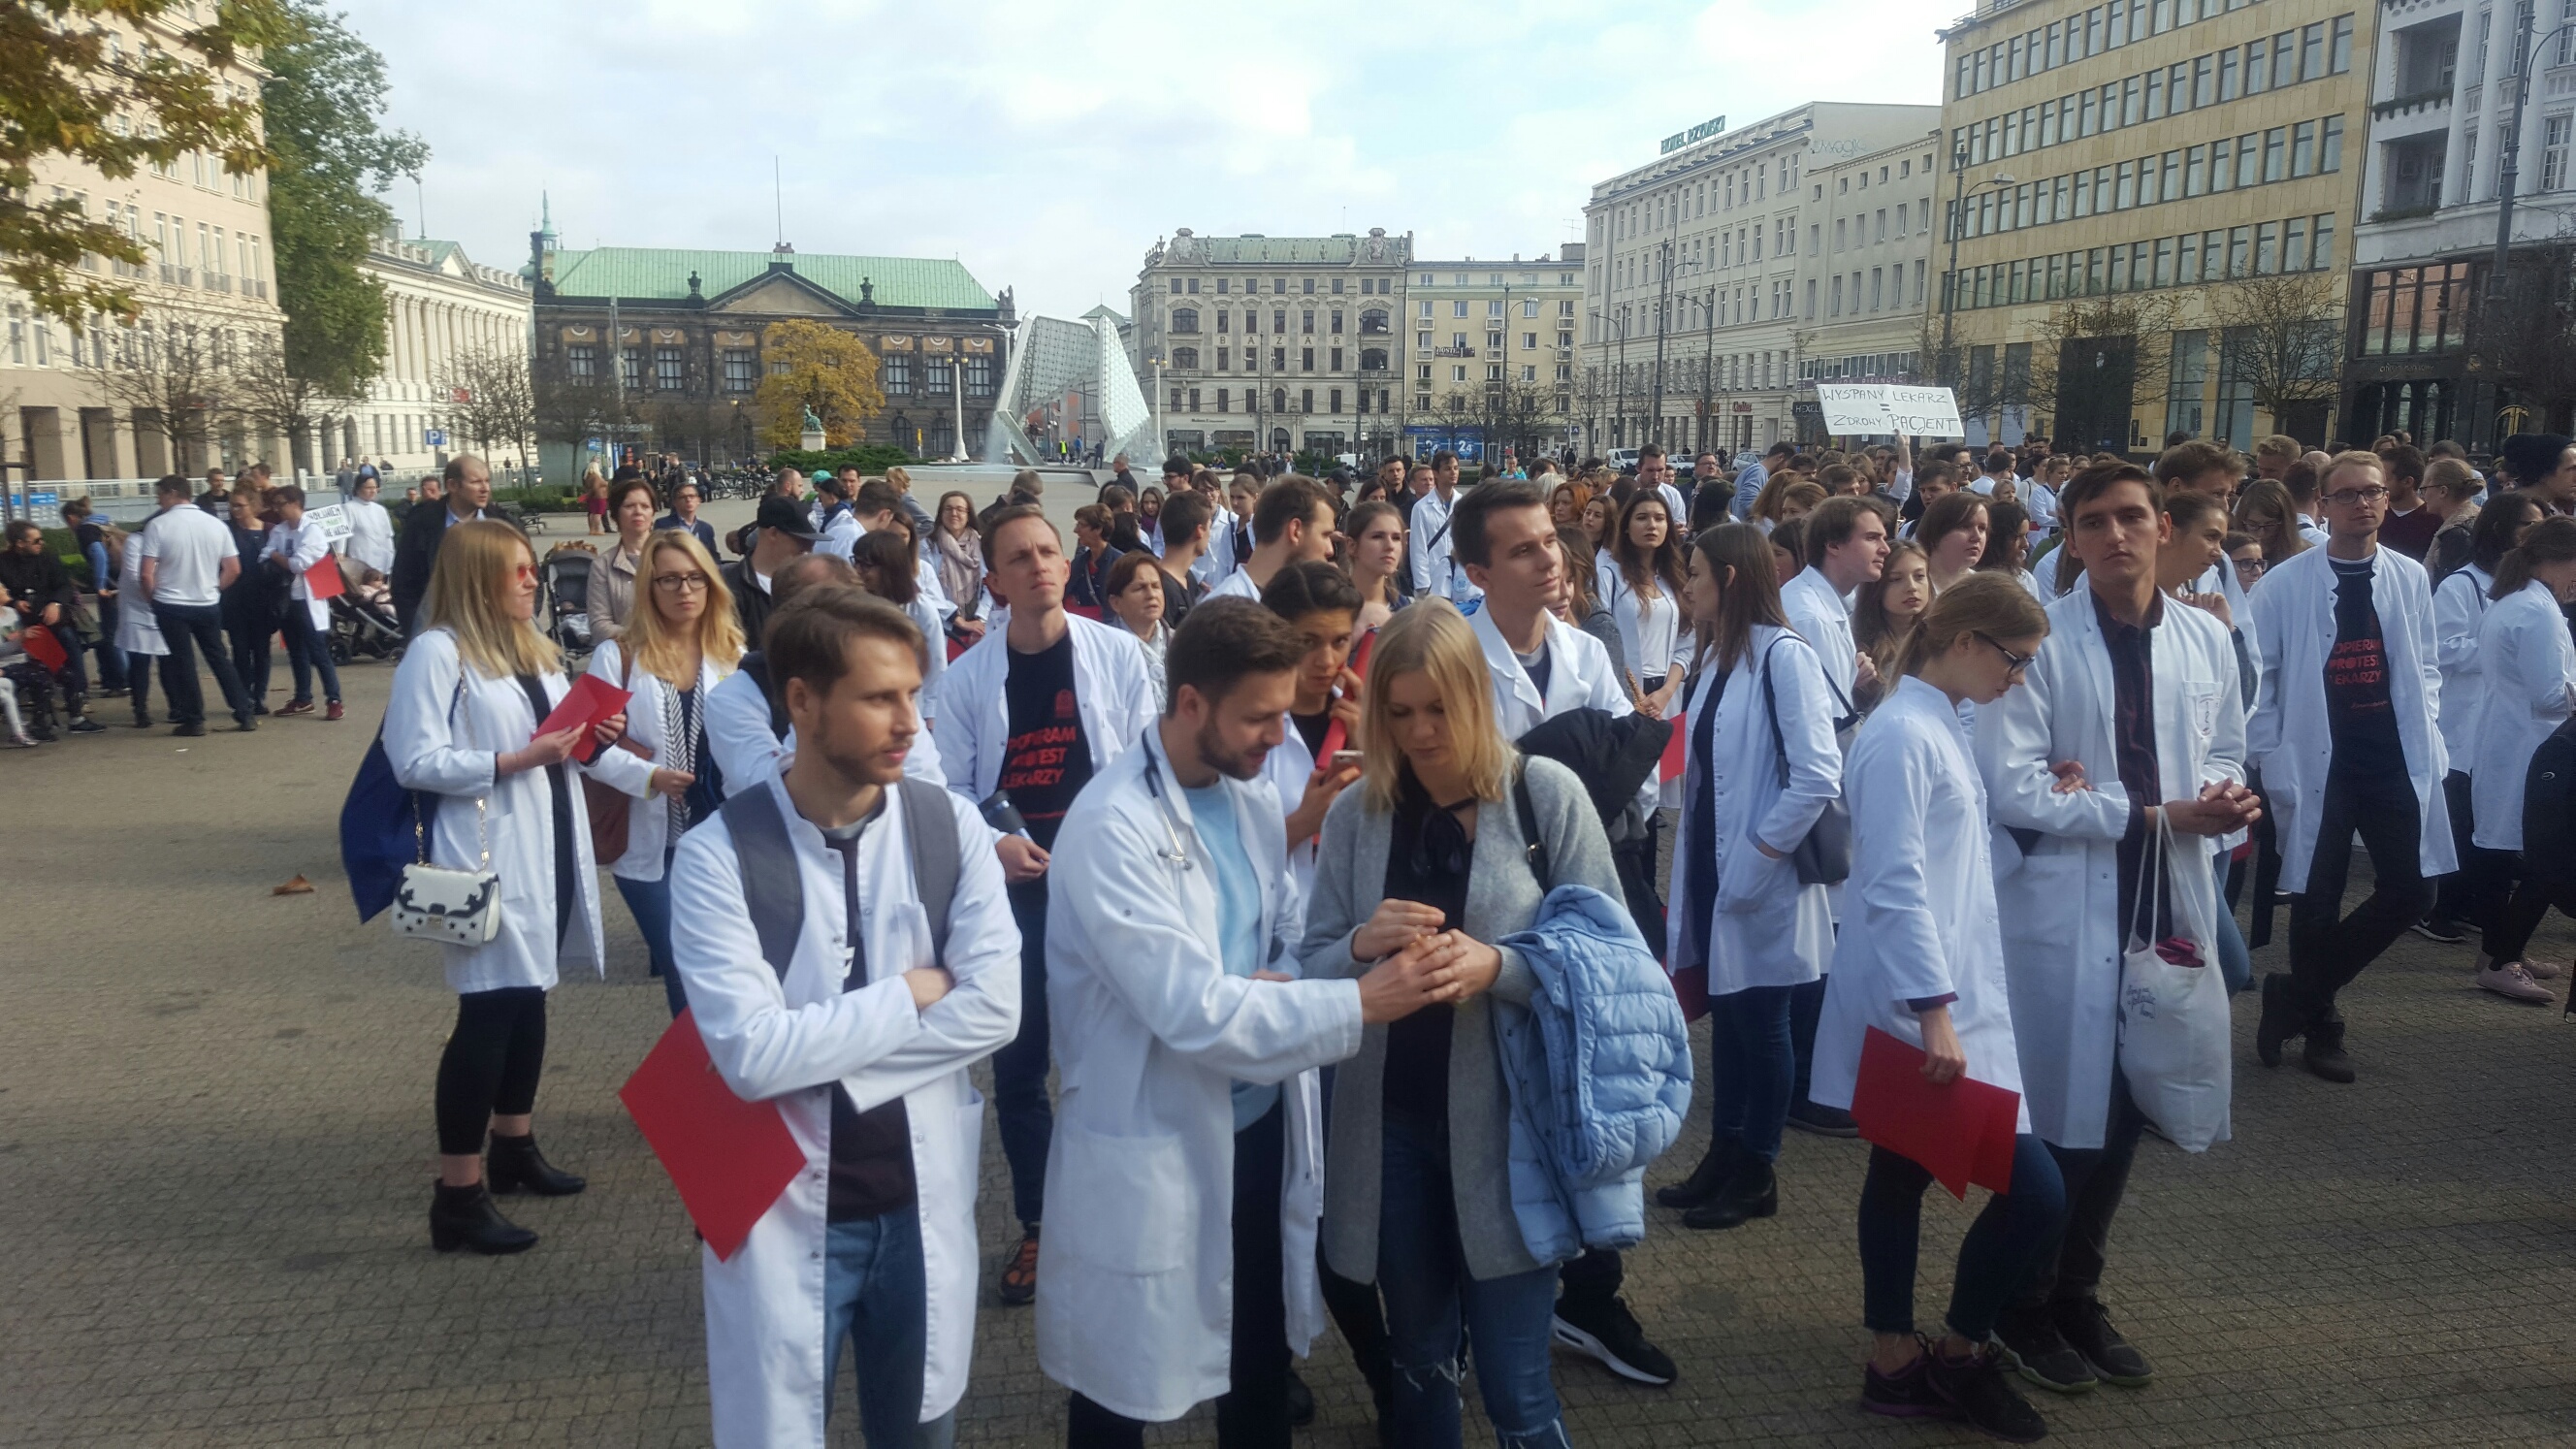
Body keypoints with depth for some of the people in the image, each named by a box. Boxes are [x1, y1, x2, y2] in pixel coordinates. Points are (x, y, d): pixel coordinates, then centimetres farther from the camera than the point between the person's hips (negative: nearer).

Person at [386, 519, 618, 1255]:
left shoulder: (530, 646, 16)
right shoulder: (437, 652, -12)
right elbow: (416, 762, -19)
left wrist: (590, 734, 2)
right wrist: (516, 760, -23)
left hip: (548, 847, 9)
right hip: (490, 854, -9)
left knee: (529, 995, 17)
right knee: (488, 1010, -7)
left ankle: (514, 1147, 32)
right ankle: (457, 1196, 1)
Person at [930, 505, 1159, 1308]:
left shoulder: (1116, 652, -2)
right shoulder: (967, 676, 0)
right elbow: (948, 789, 3)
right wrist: (992, 844, -14)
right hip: (1012, 890, 1)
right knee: (1017, 1066, 10)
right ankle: (1037, 1227, 28)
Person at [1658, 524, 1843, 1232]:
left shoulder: (1783, 654, -16)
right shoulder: (1714, 654, 10)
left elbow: (1818, 777, -22)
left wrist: (1757, 856, -17)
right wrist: (1695, 853, 5)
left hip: (1760, 879, -7)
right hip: (1711, 867, 8)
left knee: (1759, 1022, 5)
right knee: (1726, 1014, 15)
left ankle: (1757, 1175, 19)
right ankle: (1723, 1153, 27)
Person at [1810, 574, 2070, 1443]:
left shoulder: (1942, 726, 13)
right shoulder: (1902, 733, -17)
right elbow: (1894, 887, -22)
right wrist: (1936, 1014, -24)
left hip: (1933, 995, 10)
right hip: (1916, 1003, -10)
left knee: (1903, 1173, 16)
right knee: (2035, 1190, -7)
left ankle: (1897, 1365, 27)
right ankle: (1962, 1351, 13)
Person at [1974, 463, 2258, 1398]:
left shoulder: (2208, 639, 6)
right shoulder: (2040, 640, -10)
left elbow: (2225, 756, 15)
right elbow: (2013, 788, -16)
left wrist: (2229, 801, -9)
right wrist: (2153, 814, -18)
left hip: (2169, 903, 5)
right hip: (2063, 910, -5)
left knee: (2122, 1115, 15)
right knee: (2052, 1113, 3)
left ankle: (2078, 1298, 33)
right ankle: (2024, 1309, 24)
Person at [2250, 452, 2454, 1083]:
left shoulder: (2410, 578, 5)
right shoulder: (2286, 583, -6)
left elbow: (2424, 668, 14)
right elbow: (2257, 678, -4)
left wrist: (2425, 736, 2)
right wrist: (2272, 762, -7)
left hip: (2395, 761, 4)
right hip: (2318, 764, -3)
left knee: (2410, 892, 2)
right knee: (2317, 902, 4)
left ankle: (2299, 995, 20)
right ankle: (2319, 1026, 25)